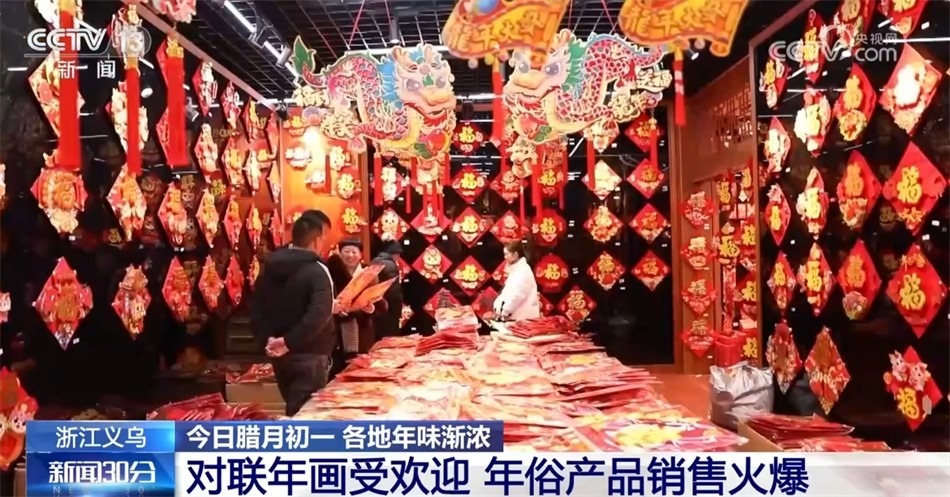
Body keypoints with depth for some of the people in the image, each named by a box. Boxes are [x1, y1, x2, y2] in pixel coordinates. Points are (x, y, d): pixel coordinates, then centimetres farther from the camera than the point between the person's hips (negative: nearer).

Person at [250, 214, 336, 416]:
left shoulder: (269, 266, 7)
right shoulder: (316, 271, -17)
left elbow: (256, 307, 6)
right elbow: (319, 314, -30)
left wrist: (266, 339, -3)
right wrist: (290, 342, -25)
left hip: (278, 354, 7)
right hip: (309, 355, -7)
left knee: (293, 407, 22)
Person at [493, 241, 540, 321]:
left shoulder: (523, 270, -14)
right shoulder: (515, 270, 17)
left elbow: (518, 295, -21)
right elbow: (507, 291, 17)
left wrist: (504, 311, -16)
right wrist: (498, 306, 3)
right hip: (516, 316, 9)